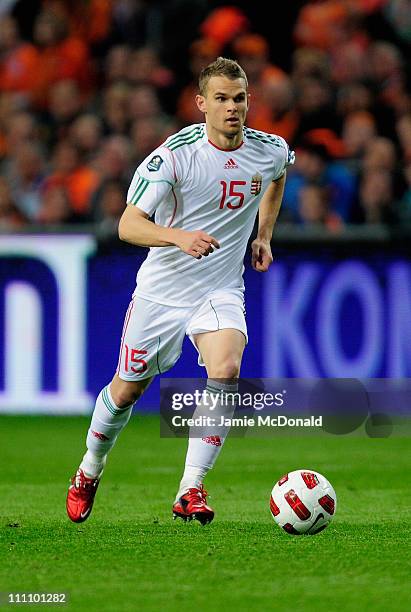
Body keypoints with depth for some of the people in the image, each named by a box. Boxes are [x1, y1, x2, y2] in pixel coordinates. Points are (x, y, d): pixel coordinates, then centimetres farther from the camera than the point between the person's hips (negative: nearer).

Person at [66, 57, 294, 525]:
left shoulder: (271, 150, -6)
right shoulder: (175, 153, -20)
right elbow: (128, 225, -23)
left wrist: (264, 235, 14)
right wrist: (179, 236, -41)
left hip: (221, 290, 2)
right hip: (162, 289, -2)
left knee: (225, 371, -25)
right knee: (127, 389, 10)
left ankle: (190, 490, -19)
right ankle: (90, 471, 38)